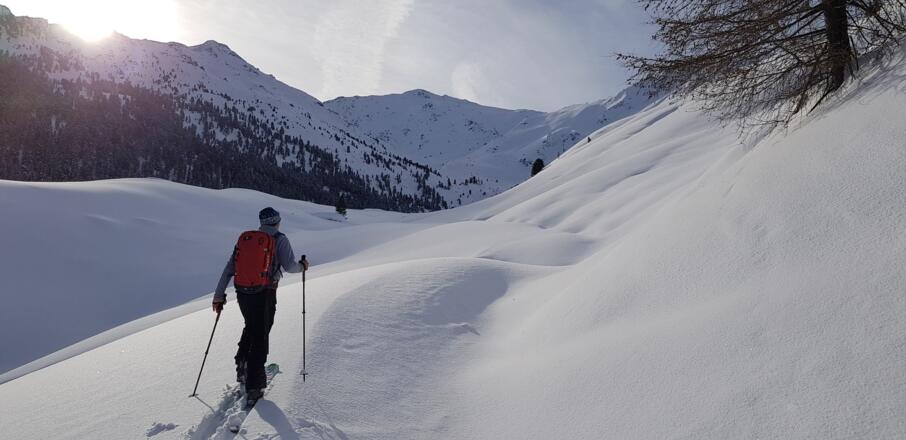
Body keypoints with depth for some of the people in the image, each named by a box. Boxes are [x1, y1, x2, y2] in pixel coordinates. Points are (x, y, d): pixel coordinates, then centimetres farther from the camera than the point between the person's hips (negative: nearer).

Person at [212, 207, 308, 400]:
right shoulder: (280, 239, -3)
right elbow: (290, 266, -10)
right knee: (260, 336, 5)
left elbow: (229, 268, 6)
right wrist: (302, 266, 12)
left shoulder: (245, 238, 10)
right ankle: (254, 384, 5)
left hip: (242, 293, 4)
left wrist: (219, 295, 9)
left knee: (250, 327, 30)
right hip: (264, 295, -4)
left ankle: (242, 364, 17)